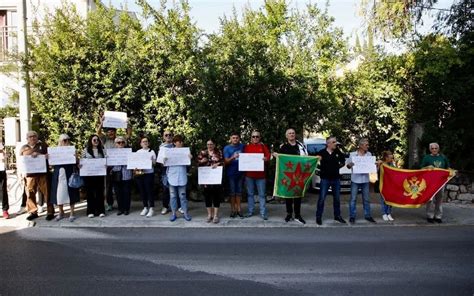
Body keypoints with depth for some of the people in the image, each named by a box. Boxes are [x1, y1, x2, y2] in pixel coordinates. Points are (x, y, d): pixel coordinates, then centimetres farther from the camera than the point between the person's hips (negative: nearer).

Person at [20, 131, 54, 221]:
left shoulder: (43, 145, 8)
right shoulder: (24, 148, 16)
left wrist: (39, 154, -15)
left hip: (43, 173, -3)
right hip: (30, 174, 3)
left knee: (46, 192, -2)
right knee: (30, 193, 3)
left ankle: (50, 212, 4)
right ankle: (33, 212, 15)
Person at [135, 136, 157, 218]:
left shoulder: (152, 151, 5)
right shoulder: (138, 152, 12)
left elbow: (154, 163, 2)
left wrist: (149, 161, -17)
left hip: (149, 173, -3)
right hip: (139, 173, 3)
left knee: (149, 190, -3)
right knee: (142, 191, 7)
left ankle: (151, 208, 3)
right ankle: (145, 207, 19)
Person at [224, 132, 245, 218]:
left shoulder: (242, 146, 2)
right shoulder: (227, 148, -5)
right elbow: (226, 161, -11)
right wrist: (233, 157, -29)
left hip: (240, 172, 2)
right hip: (231, 173, -2)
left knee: (239, 191, 9)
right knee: (232, 191, 5)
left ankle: (238, 209, 17)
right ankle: (233, 209, 14)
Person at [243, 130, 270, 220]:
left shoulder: (263, 146, 5)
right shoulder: (247, 147, 8)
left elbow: (268, 156, -2)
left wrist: (266, 158, -24)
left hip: (260, 174, -1)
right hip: (249, 174, 2)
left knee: (262, 194, 2)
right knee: (250, 194, 10)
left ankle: (263, 213, 8)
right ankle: (250, 211, 19)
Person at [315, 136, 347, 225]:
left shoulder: (338, 152, 4)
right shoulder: (322, 153, -7)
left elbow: (343, 160, 18)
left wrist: (340, 165, 4)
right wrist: (317, 159, -23)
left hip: (336, 179, 4)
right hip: (325, 179, -4)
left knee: (337, 198, 14)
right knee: (322, 198, -2)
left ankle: (337, 216, 28)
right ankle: (318, 217, 7)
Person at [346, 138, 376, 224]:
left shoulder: (369, 154, 6)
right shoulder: (352, 154, -3)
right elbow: (348, 166, 2)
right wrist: (350, 165, -20)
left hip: (365, 180, 3)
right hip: (355, 180, -3)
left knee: (366, 199, 11)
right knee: (353, 199, 1)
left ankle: (367, 215, 22)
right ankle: (352, 217, 8)